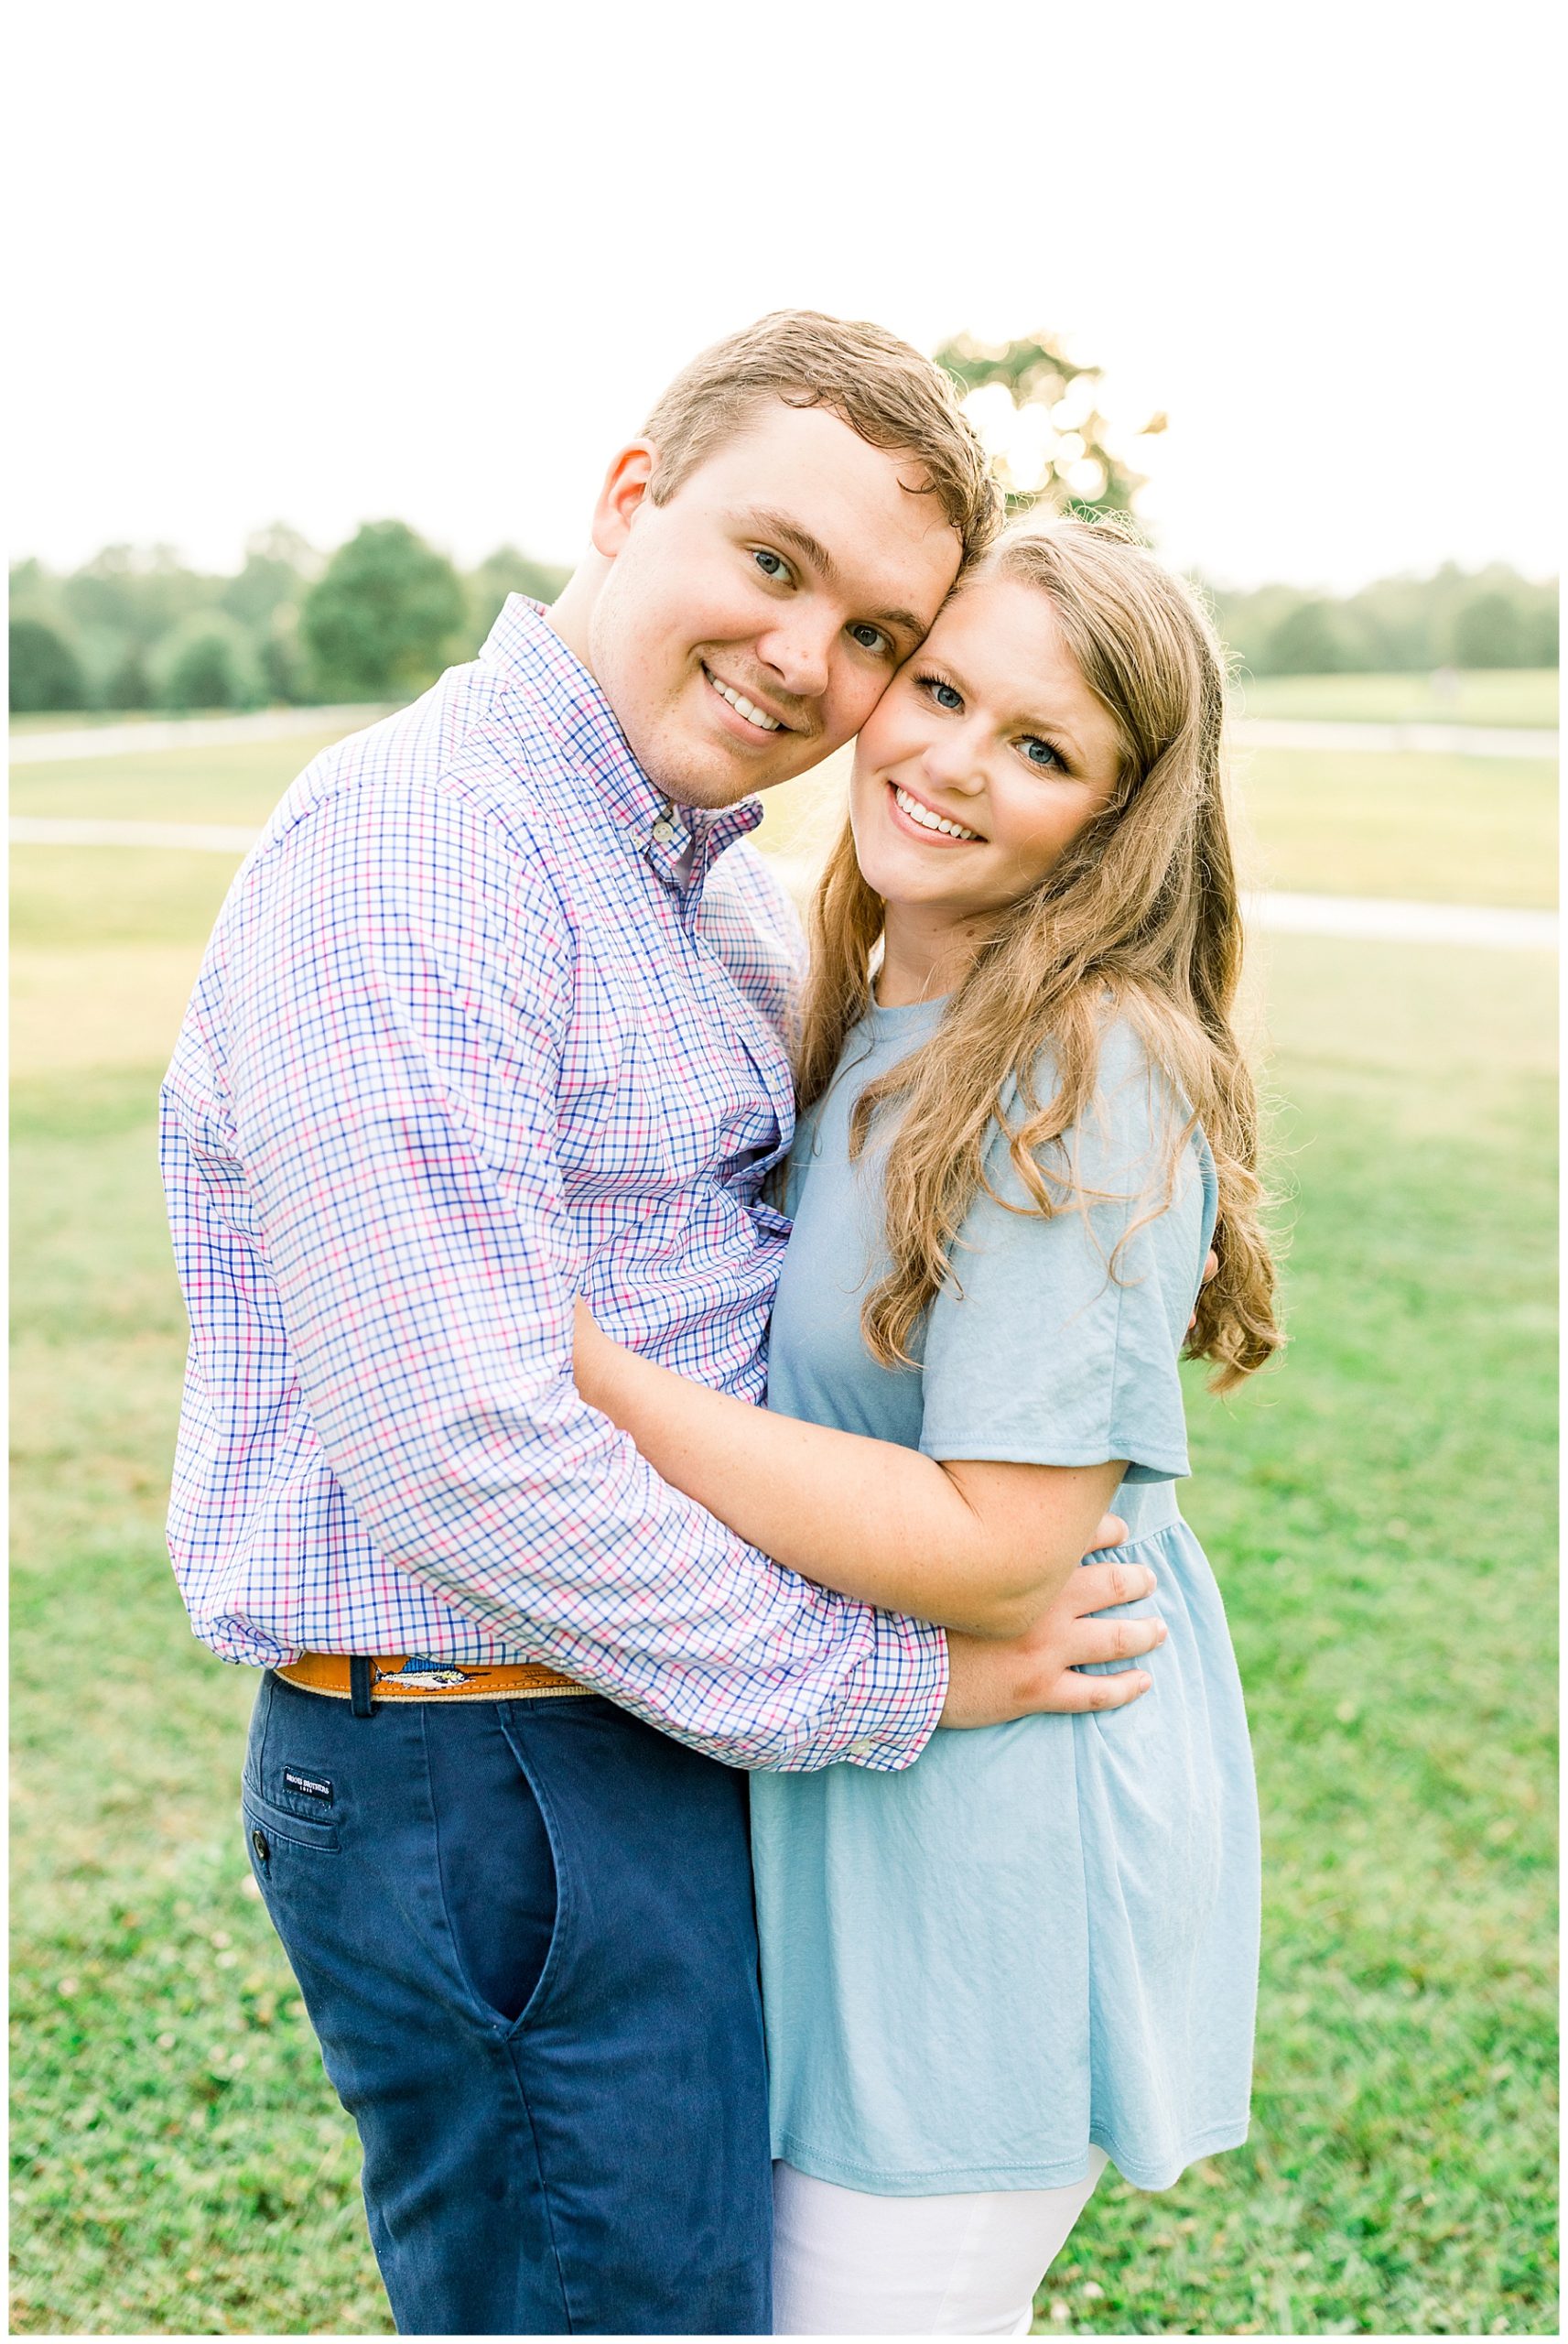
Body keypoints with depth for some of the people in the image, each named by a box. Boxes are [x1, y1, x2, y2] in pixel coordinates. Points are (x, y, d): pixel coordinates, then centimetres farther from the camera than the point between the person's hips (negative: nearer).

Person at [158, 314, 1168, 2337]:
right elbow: (460, 1449, -27)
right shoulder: (408, 856, -22)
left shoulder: (707, 879, 10)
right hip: (486, 1782, -10)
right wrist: (886, 1685, -18)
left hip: (657, 1711, 10)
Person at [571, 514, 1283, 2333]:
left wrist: (585, 1372, -26)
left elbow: (1000, 1550, -25)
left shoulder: (1092, 1082, -22)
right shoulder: (874, 1026, 7)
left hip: (1008, 1825, -8)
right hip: (863, 1791, 9)